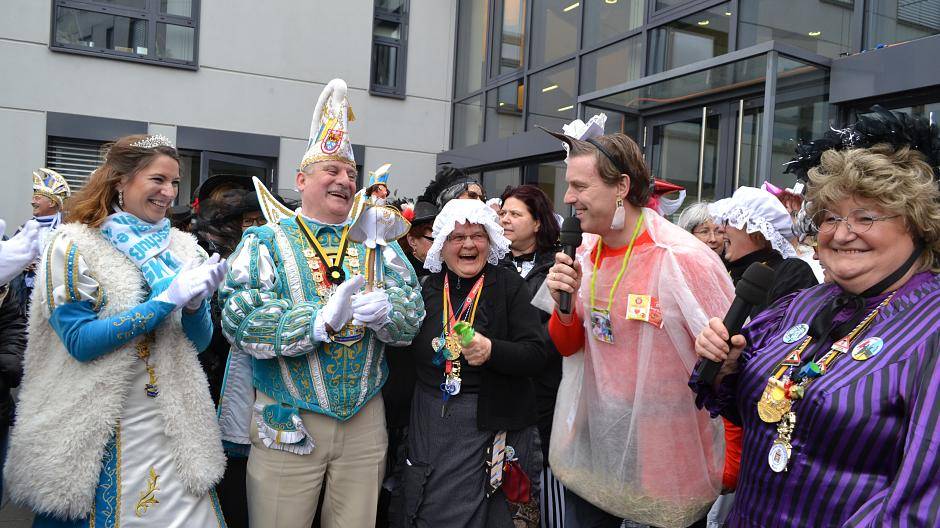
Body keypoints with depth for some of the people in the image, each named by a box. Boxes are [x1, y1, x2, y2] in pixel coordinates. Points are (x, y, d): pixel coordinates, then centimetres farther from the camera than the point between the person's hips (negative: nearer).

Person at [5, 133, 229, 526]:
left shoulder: (182, 247, 5)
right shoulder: (74, 246, -6)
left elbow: (199, 342, 5)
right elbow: (80, 341, -16)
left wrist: (195, 303, -16)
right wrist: (170, 298, -20)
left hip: (176, 424, 4)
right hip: (97, 432, -3)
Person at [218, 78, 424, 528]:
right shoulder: (265, 241, -1)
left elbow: (413, 313, 0)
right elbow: (239, 321, -15)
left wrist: (384, 310, -23)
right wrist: (321, 320, -26)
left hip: (366, 420, 3)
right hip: (287, 423, -3)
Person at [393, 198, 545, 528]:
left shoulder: (509, 285, -3)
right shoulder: (427, 288, 7)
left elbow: (535, 355, -9)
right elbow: (408, 355, 14)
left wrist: (491, 351, -26)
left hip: (490, 423, -3)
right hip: (428, 423, 3)